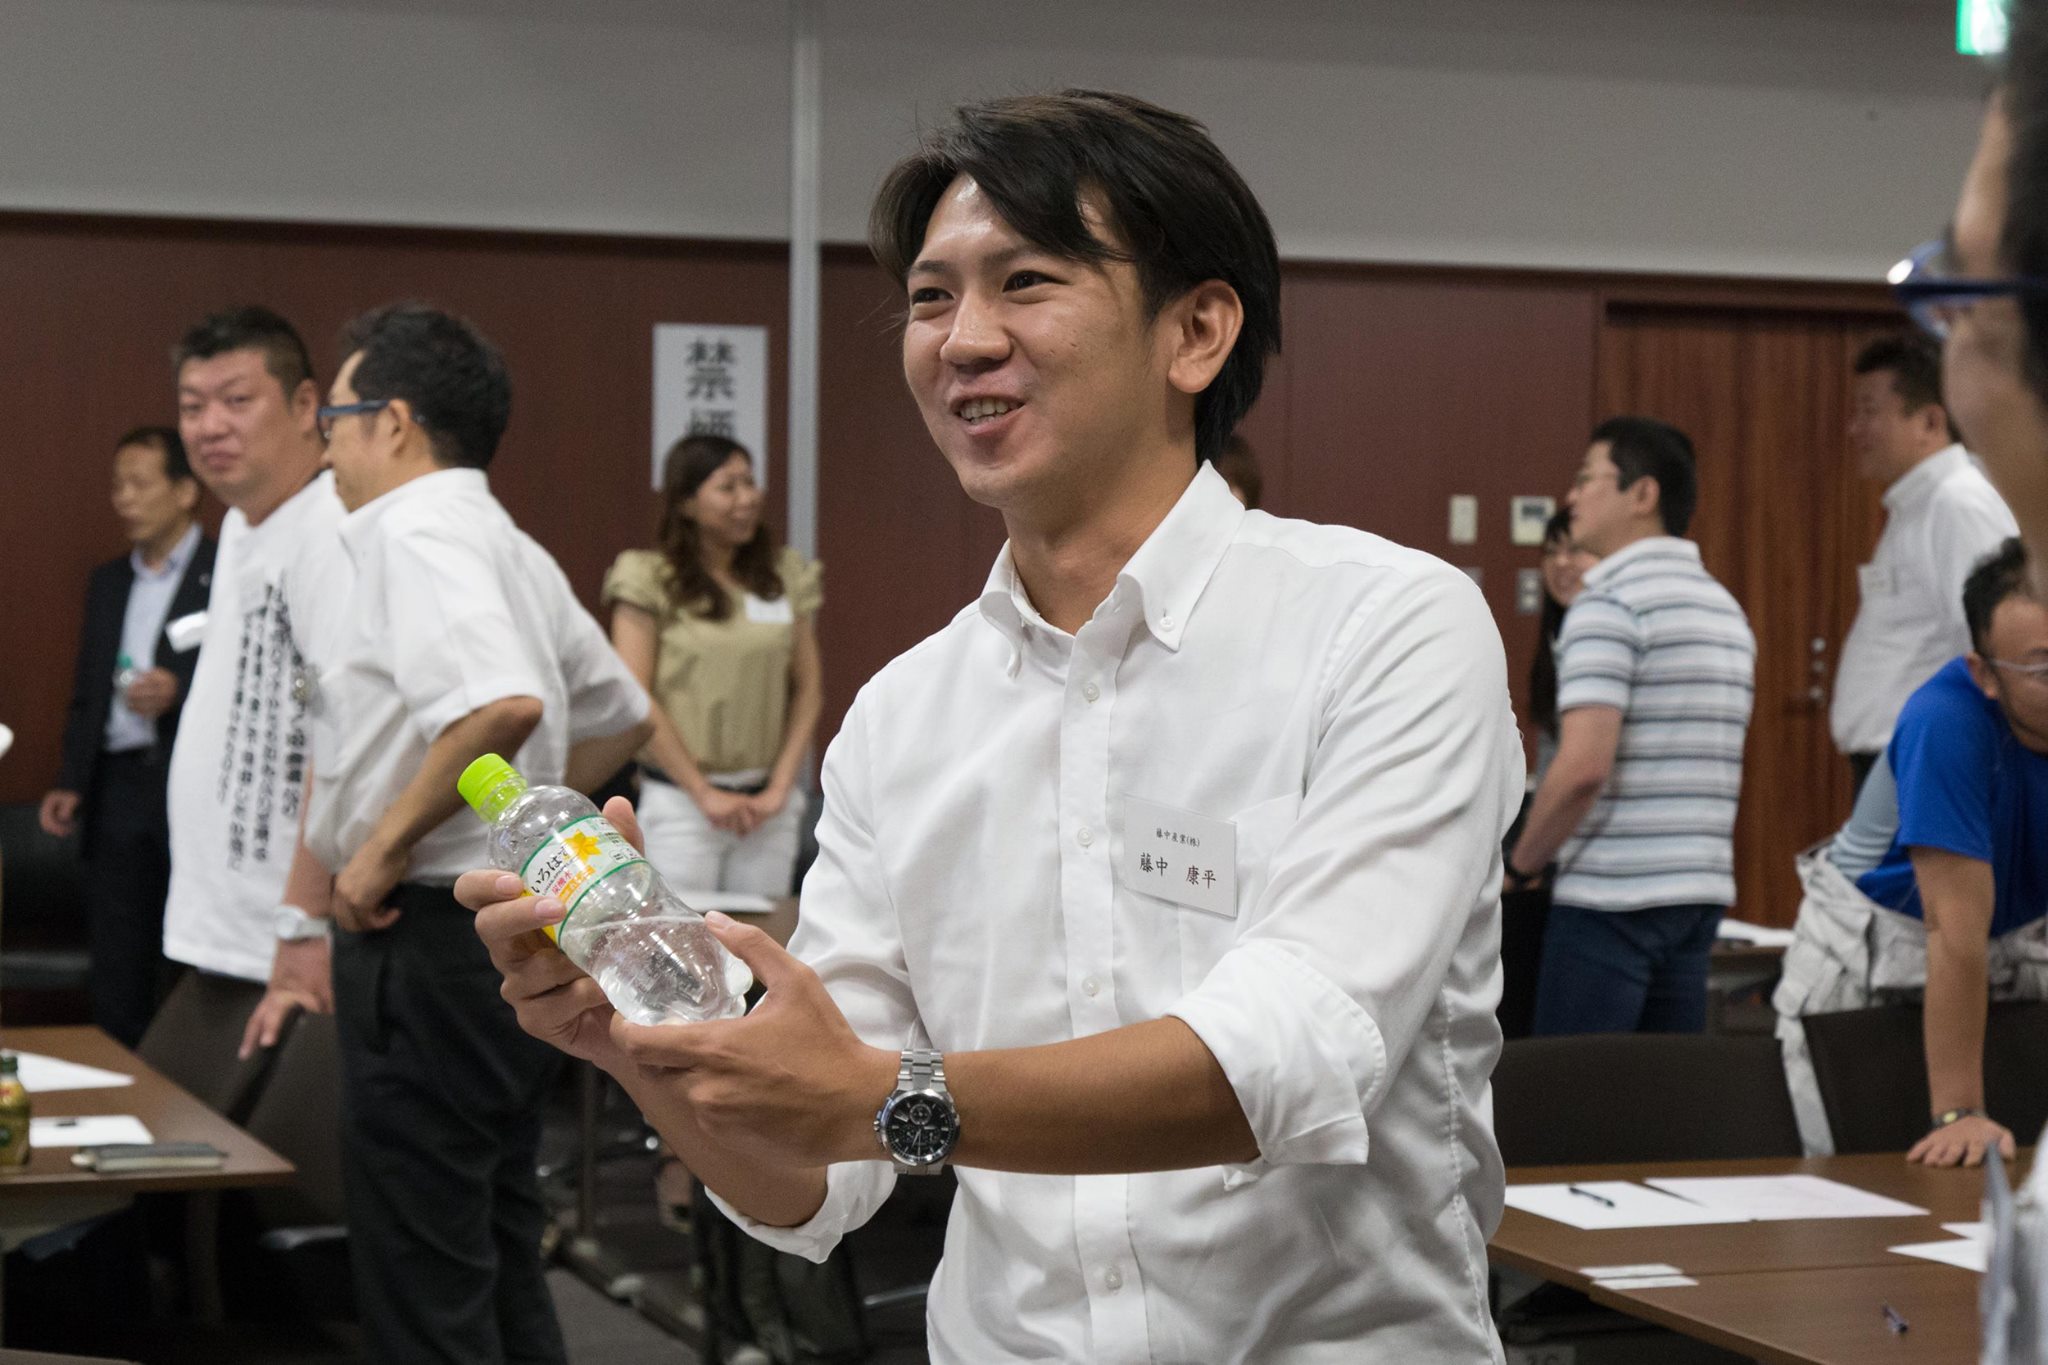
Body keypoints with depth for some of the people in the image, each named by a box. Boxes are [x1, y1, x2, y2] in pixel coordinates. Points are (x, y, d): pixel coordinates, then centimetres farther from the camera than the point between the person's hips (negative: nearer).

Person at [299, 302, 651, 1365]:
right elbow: (621, 716, 27)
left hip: (431, 932, -10)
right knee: (500, 1269, 17)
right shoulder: (511, 548, 16)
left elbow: (505, 702, -31)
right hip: (517, 917, 10)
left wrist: (389, 841, -21)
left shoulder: (417, 534, -14)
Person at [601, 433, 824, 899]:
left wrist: (780, 787, -1)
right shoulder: (650, 580, -4)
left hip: (769, 805, 4)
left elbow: (809, 689, 9)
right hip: (680, 801, -4)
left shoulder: (787, 577, 9)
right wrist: (705, 794, -10)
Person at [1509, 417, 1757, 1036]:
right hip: (1703, 889, 8)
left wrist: (1519, 866, -7)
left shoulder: (1608, 604, -12)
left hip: (1611, 898, -8)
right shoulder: (1726, 608, 16)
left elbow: (1583, 768, -20)